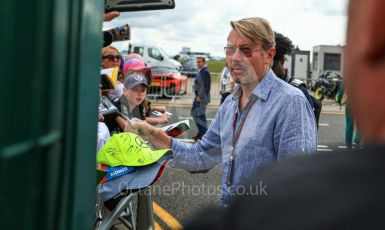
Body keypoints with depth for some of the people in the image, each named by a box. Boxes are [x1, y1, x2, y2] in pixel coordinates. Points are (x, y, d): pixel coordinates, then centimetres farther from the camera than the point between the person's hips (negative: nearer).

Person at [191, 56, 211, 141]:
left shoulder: (205, 72, -18)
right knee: (194, 112, 16)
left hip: (202, 97, -11)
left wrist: (200, 96, -20)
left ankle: (204, 134, 3)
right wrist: (197, 95, 15)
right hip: (198, 96, 11)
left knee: (201, 114, -6)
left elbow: (204, 86, -22)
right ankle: (200, 132, 25)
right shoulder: (200, 71, 14)